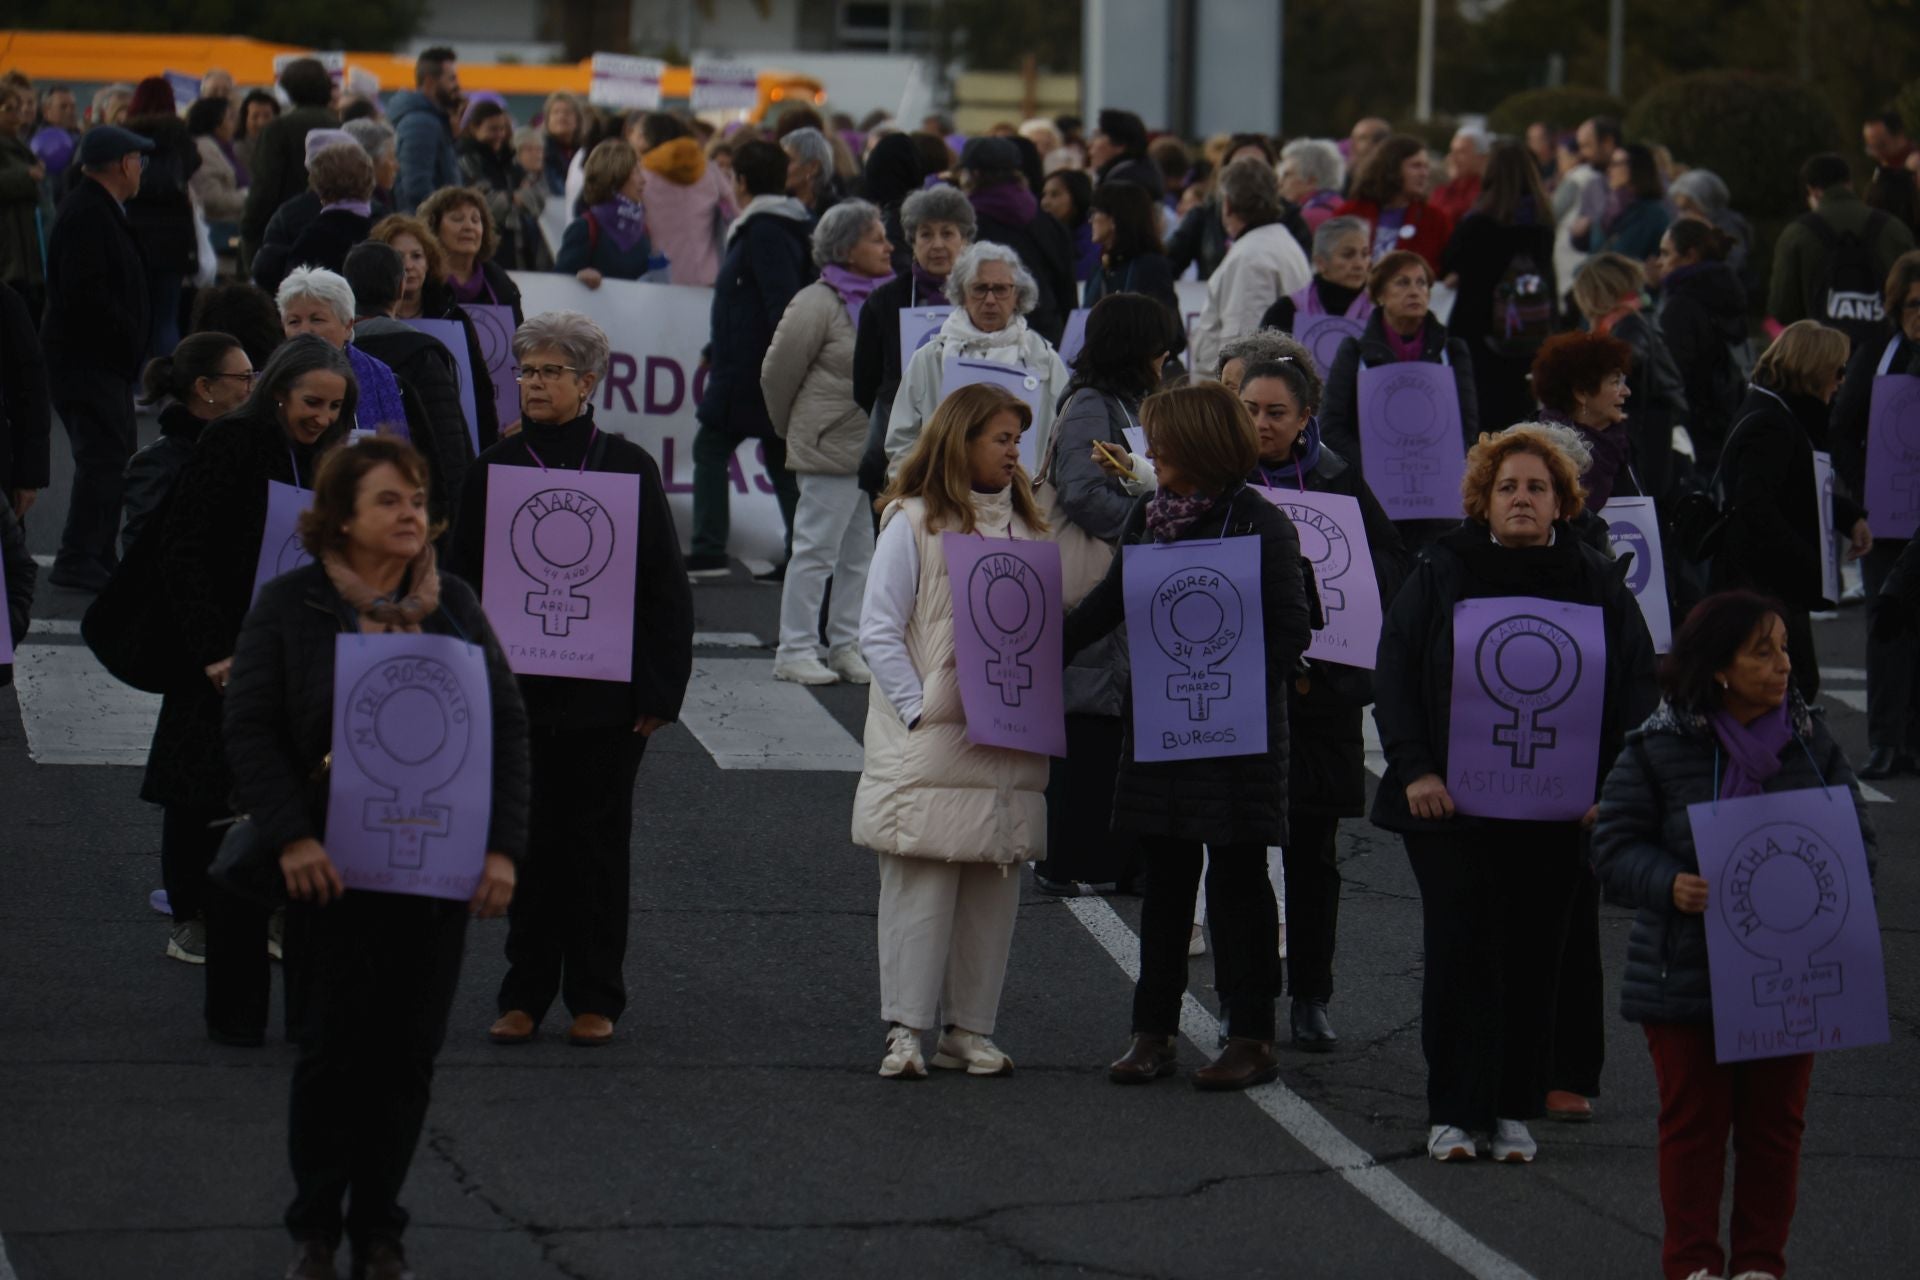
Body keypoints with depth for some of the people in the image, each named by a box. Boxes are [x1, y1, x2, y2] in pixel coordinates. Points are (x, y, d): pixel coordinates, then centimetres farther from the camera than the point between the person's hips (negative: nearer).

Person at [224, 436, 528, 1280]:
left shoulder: (454, 608, 8)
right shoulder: (291, 607, -1)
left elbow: (508, 726, 8)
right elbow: (252, 728, -5)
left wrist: (503, 846, -2)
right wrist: (292, 837, -16)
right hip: (333, 872, -3)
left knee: (408, 1054, 5)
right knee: (331, 1052, 1)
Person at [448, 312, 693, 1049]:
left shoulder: (628, 468, -1)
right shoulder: (493, 469, 4)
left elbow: (665, 587, 0)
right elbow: (461, 577, 6)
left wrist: (660, 690, -5)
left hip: (605, 695, -1)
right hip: (518, 690, 1)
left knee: (597, 841, 5)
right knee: (527, 840, 4)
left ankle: (595, 997, 13)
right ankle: (526, 994, 13)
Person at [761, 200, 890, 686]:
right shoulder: (817, 304, -12)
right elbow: (777, 372, -3)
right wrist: (793, 428, 10)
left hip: (878, 446, 7)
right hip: (831, 448, -7)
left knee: (861, 553, 12)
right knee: (816, 551, -1)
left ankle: (847, 645, 21)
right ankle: (795, 651, 6)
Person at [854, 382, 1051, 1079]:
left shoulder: (1025, 527, 15)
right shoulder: (912, 524, -2)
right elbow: (880, 631, -6)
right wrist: (919, 710, -15)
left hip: (1007, 743, 5)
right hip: (929, 744, -5)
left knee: (993, 886, 5)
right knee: (921, 882, -7)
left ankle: (969, 1028, 11)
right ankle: (905, 1030, -4)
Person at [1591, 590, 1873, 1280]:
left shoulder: (1811, 741, 2)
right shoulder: (1659, 749, -8)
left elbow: (1855, 835, 10)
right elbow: (1615, 844, -4)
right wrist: (1669, 885, -22)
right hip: (1687, 974, -3)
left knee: (1775, 1121, 8)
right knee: (1693, 1120, 5)